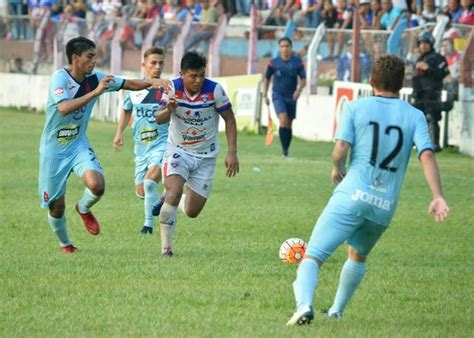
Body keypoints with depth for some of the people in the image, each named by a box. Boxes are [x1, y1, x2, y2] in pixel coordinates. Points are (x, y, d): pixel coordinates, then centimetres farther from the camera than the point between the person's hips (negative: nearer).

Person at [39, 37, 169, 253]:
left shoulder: (95, 78, -3)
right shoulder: (60, 78, -19)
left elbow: (130, 84, 4)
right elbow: (64, 108, -35)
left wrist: (151, 82, -15)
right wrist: (95, 92, -38)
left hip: (79, 145, 4)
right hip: (53, 149, -3)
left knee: (97, 185, -24)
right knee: (56, 206, 3)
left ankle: (84, 209, 11)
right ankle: (64, 243, 33)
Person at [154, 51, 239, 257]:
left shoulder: (214, 90, -15)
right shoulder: (173, 88, -13)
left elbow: (229, 119, -5)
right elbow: (159, 119, -17)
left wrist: (232, 153, -11)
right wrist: (169, 110, -41)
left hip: (205, 156, 1)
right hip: (178, 151, -1)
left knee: (192, 212, 2)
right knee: (174, 192, -27)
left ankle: (175, 200, 38)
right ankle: (166, 246, -14)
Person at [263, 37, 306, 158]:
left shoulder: (298, 62, -1)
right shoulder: (274, 62, -1)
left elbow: (303, 80, -1)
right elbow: (267, 78, 11)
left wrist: (299, 90, -20)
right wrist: (265, 95, 6)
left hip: (291, 97, 2)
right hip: (278, 95, -2)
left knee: (288, 124, 7)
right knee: (283, 120, -21)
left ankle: (286, 151, 19)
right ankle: (284, 150, -19)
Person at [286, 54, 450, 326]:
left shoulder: (356, 108, 3)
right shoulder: (415, 116, 8)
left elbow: (341, 149, -7)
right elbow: (427, 155, -5)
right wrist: (438, 197, -12)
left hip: (352, 196, -3)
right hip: (385, 207, 3)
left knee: (313, 257, -8)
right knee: (358, 256, 31)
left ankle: (304, 305, -33)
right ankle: (337, 311, 35)